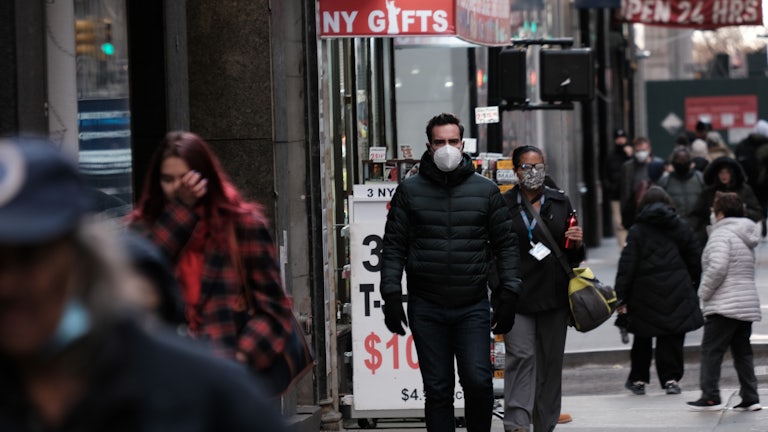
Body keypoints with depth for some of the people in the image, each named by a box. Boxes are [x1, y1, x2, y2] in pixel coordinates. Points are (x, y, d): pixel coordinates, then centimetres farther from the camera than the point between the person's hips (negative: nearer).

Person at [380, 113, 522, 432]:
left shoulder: (485, 190, 6)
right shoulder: (410, 191, 6)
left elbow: (505, 244, 8)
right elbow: (393, 246, 6)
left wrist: (507, 295, 2)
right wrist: (391, 296, -2)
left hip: (473, 307, -1)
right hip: (426, 309, 1)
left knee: (478, 380, -13)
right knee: (437, 390, 3)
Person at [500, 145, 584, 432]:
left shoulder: (561, 202, 11)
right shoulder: (503, 204, 1)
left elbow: (572, 256, 18)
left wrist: (578, 243, -4)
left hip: (554, 294, 4)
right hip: (517, 295, -3)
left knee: (550, 361, 8)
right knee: (521, 356, -15)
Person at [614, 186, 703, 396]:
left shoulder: (637, 231, -3)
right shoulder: (680, 226, 5)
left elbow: (626, 266, -7)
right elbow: (695, 259, 10)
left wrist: (621, 296, -6)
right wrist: (696, 285, 21)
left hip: (646, 291, -1)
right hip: (677, 290, 1)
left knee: (642, 338, 12)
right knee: (672, 336, 6)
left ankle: (638, 379, 19)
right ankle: (671, 378, 0)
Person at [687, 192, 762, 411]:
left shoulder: (722, 234, -10)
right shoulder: (746, 237, 19)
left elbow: (717, 267, -23)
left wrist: (705, 291, -9)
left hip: (724, 306, -9)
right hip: (748, 303, 9)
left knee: (711, 350, -4)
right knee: (742, 351, 12)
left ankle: (710, 396, -7)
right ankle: (750, 397, 10)